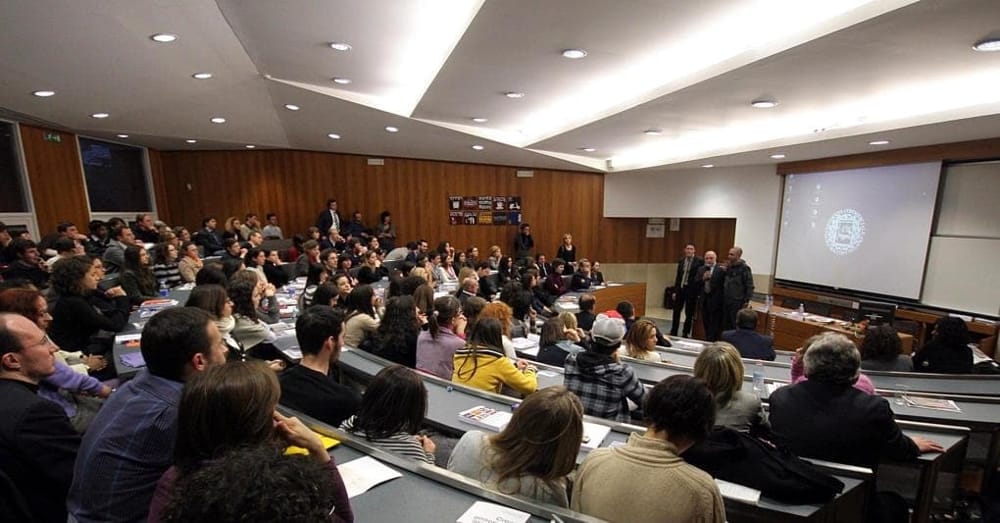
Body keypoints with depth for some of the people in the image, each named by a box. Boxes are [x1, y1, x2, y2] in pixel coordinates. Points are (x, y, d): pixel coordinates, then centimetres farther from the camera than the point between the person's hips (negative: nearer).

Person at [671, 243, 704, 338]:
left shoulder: (699, 261, -7)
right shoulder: (681, 261, 8)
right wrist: (675, 290, 11)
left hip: (691, 290, -5)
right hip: (680, 288, 5)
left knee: (689, 313, 6)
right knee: (676, 311, 11)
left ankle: (686, 333, 18)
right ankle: (673, 332, 22)